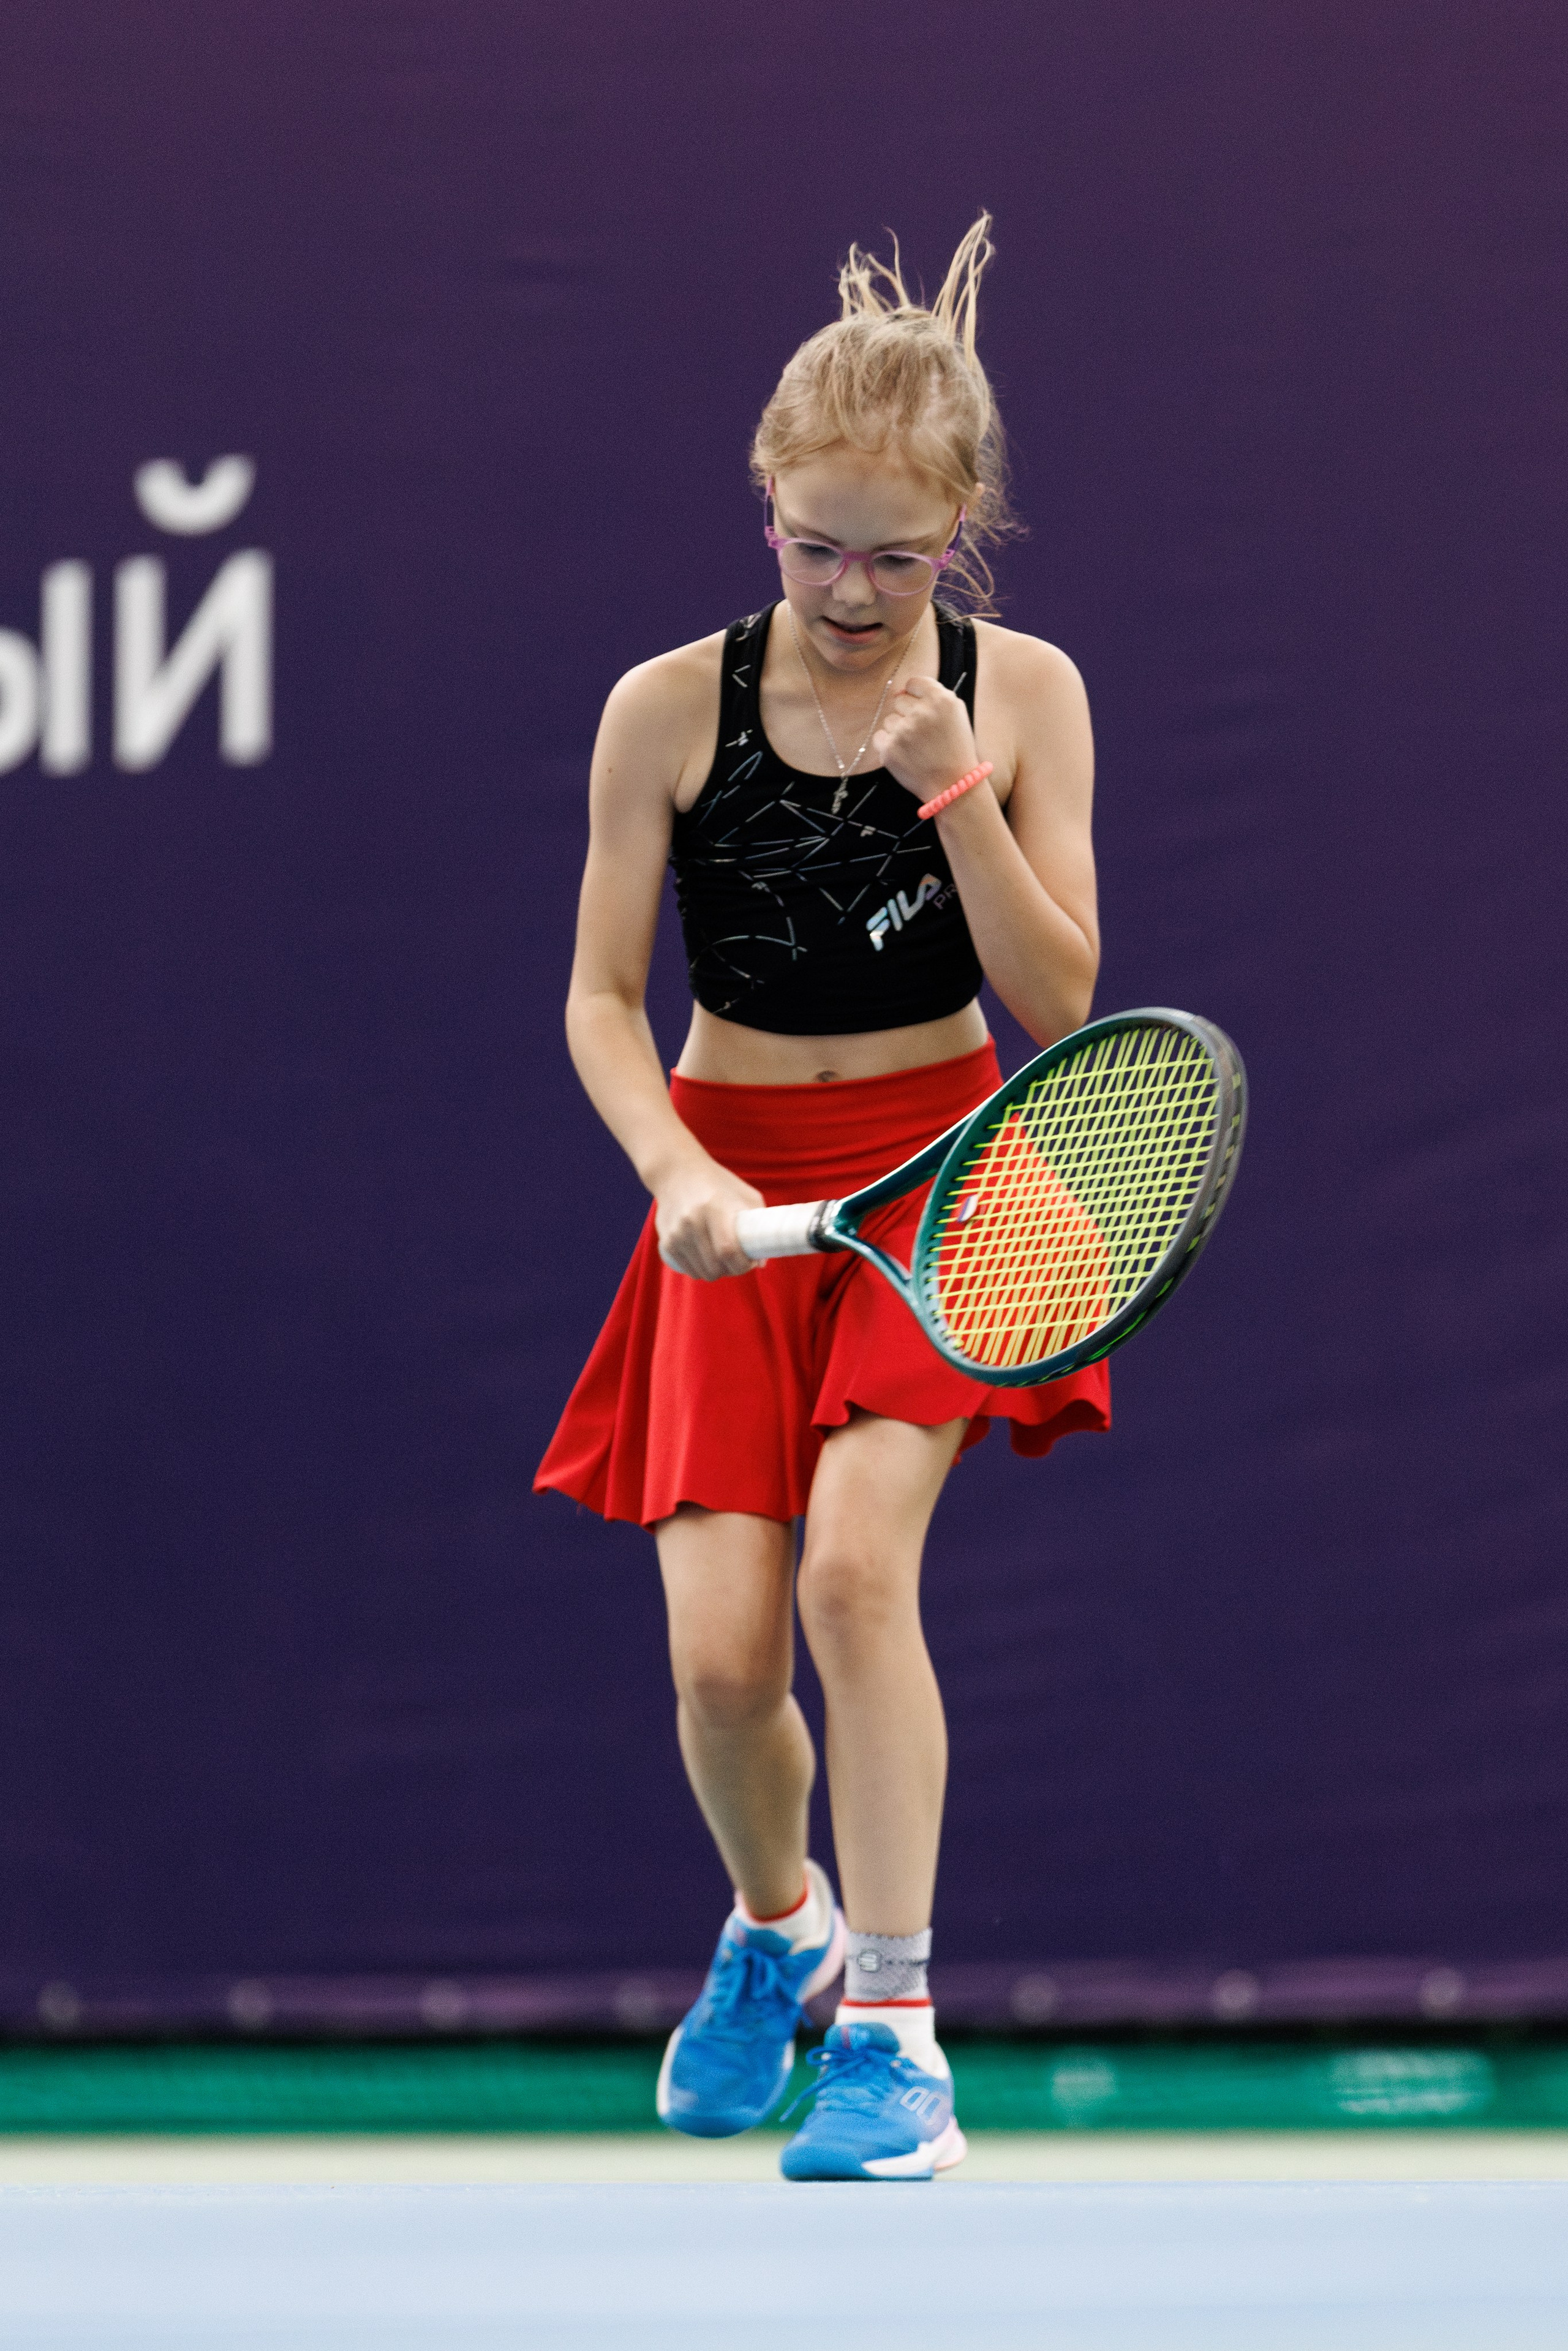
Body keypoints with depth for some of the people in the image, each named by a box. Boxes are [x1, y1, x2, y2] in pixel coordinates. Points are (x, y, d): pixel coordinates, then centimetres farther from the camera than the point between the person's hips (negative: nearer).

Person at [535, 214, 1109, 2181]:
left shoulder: (1021, 695, -4)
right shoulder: (669, 709, -5)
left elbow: (1058, 1003, -5)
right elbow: (601, 999, -1)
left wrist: (960, 795, -18)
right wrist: (675, 1171, -18)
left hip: (941, 1168, -1)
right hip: (733, 1186, 1)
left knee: (854, 1560, -24)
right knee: (721, 1652, -7)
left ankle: (892, 2024, -15)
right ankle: (777, 1928, 26)